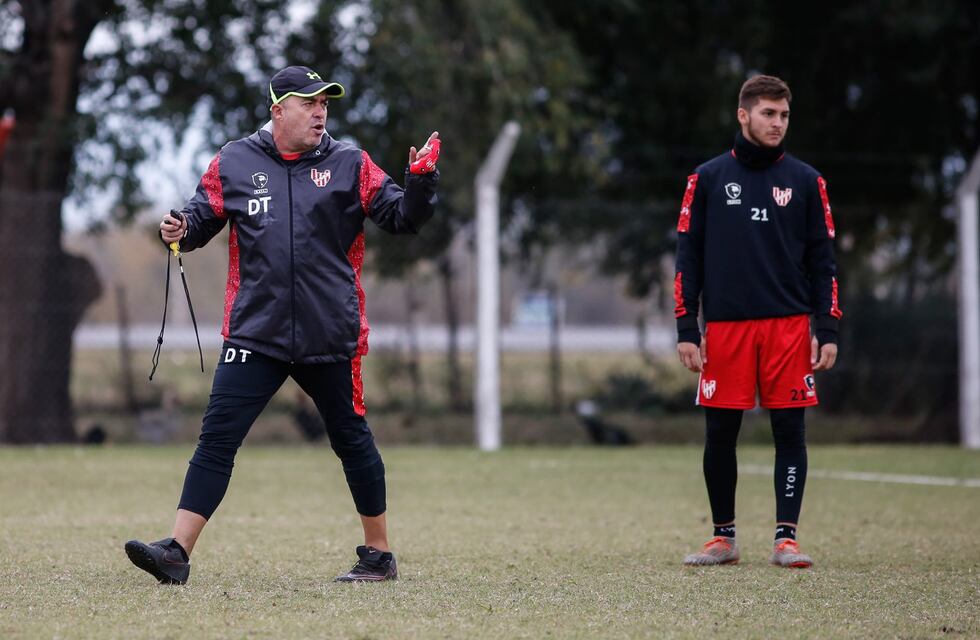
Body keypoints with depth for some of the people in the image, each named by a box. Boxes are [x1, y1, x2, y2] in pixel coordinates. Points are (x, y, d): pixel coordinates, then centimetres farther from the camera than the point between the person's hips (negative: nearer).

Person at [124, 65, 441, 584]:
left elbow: (402, 218, 0)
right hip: (255, 334, 0)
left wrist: (420, 180, -18)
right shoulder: (233, 163, 5)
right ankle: (177, 552, -9)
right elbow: (202, 217, 12)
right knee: (216, 439, -7)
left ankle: (379, 555, 24)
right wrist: (181, 230, -9)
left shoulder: (348, 164, 3)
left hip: (330, 336, 0)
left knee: (352, 440, 11)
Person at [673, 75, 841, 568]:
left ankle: (786, 537, 2)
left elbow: (822, 262, 8)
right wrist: (686, 330, -1)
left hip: (789, 325, 0)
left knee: (790, 432, -2)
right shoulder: (708, 179, 6)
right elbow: (688, 258, 6)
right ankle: (723, 537, 14)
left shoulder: (805, 181, 8)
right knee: (719, 435, 2)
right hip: (725, 327, 0)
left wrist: (827, 332, 0)